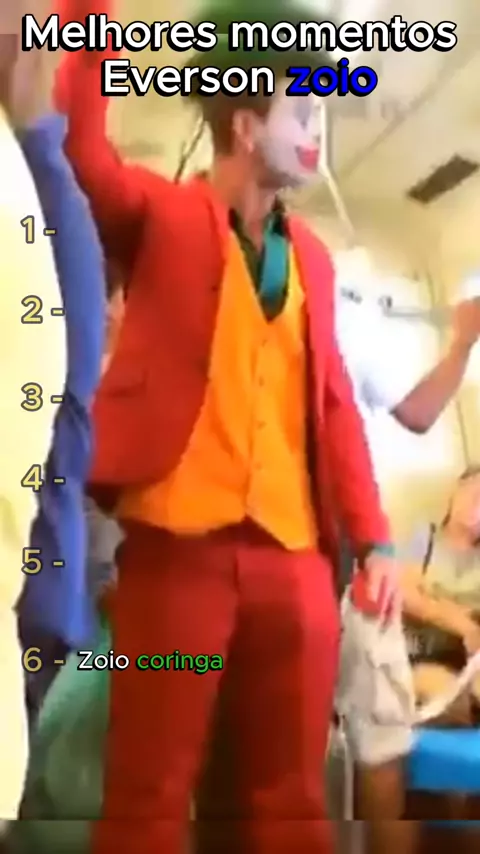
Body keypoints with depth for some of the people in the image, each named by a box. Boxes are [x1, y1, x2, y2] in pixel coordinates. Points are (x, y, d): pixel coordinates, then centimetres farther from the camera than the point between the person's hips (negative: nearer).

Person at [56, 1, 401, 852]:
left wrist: (372, 536, 8)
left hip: (294, 555, 5)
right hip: (178, 543, -4)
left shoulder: (310, 254, 19)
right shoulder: (161, 214, 8)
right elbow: (79, 143, -10)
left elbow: (332, 400, 15)